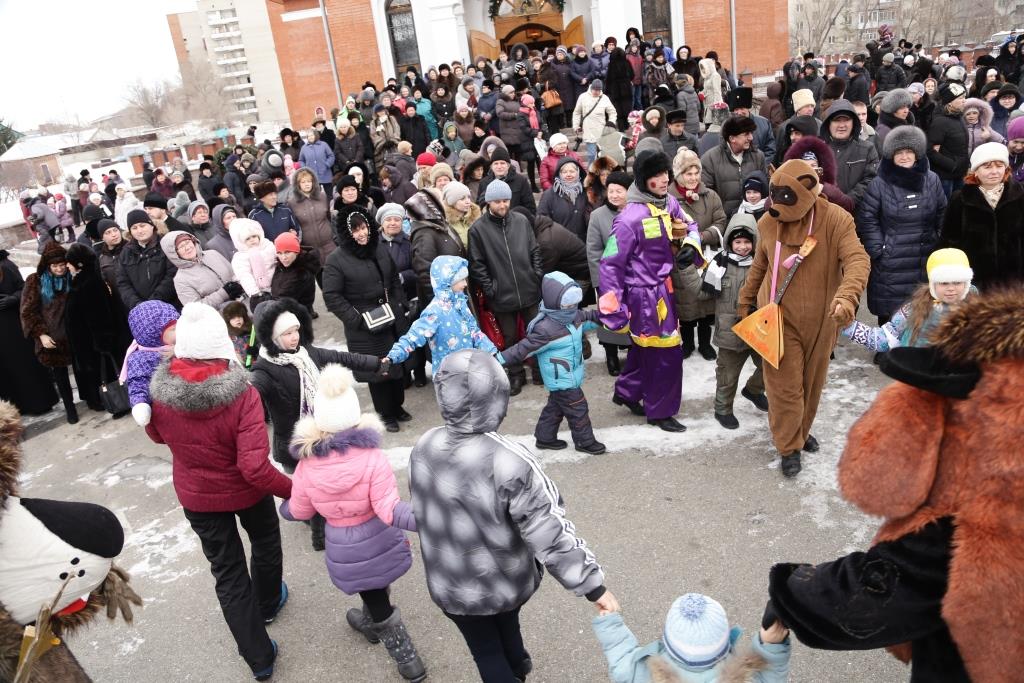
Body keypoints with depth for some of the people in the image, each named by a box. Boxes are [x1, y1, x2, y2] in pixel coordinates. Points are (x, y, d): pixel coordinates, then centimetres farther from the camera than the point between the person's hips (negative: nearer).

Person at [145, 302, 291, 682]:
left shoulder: (159, 394, -21)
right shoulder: (242, 395, -33)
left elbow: (157, 436, 2)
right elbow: (254, 468, -34)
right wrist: (294, 490, -22)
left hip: (197, 497, 2)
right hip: (246, 491, -2)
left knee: (228, 572, 17)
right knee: (265, 544, 30)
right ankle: (268, 603, 55)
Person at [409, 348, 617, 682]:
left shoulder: (423, 449, -19)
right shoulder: (509, 463, -35)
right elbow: (551, 534, -32)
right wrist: (593, 585, -21)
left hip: (452, 585, 0)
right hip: (508, 579, 0)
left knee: (486, 650, 24)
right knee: (507, 624, 33)